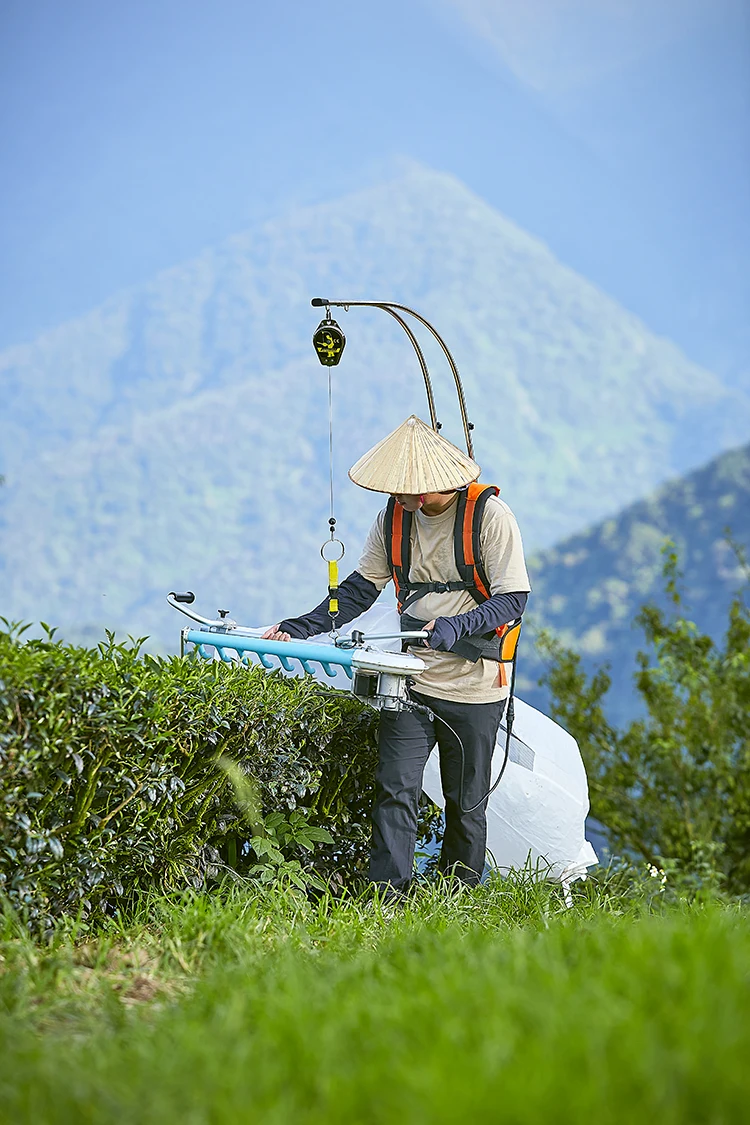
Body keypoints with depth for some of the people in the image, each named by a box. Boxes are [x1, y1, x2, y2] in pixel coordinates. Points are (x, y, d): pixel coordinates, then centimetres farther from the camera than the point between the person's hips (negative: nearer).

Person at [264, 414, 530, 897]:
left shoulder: (490, 514, -13)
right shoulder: (396, 514, 2)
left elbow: (512, 600, -14)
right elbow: (363, 586, 10)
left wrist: (455, 626, -31)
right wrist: (302, 627, -1)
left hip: (472, 686, -3)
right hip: (411, 677, 3)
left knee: (466, 802, 8)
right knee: (396, 788, -9)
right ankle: (388, 898, -9)